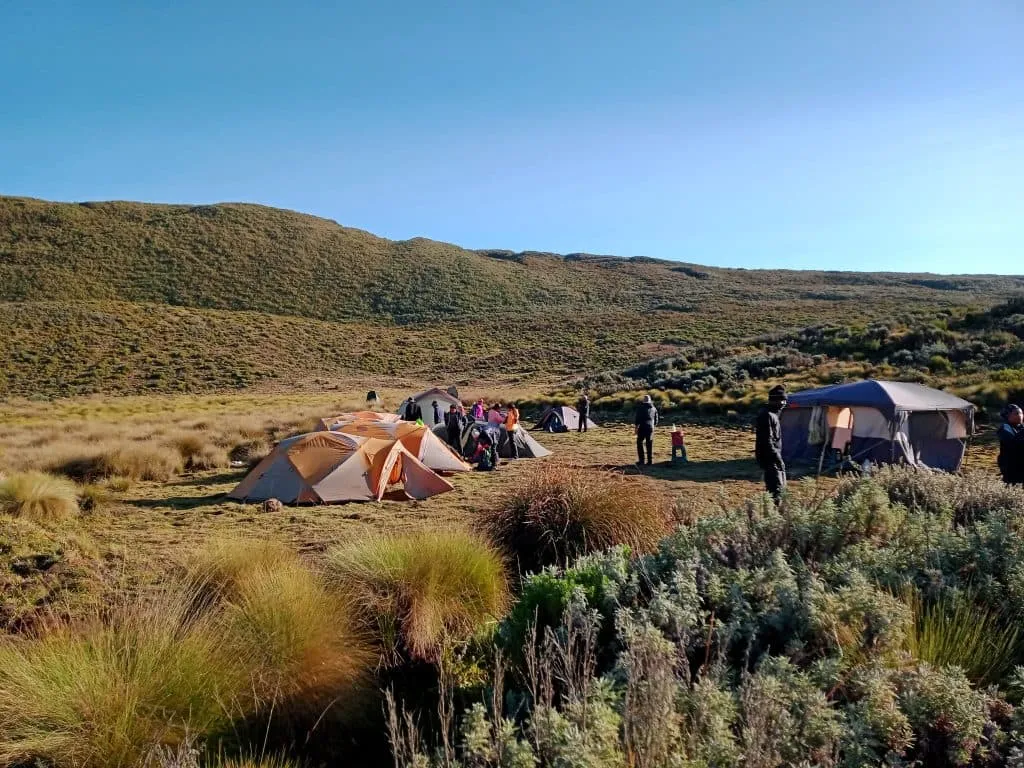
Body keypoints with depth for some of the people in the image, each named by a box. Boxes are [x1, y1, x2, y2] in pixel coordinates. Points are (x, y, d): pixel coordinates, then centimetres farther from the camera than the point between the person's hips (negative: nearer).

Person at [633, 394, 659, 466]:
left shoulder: (640, 407, -4)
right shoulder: (654, 408, 9)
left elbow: (636, 418, -8)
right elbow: (656, 420, 14)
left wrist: (635, 427, -2)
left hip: (642, 428, -4)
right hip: (650, 428, 4)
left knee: (640, 443, 7)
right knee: (649, 445, 8)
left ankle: (641, 460, 1)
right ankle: (649, 461, 7)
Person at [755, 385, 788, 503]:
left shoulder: (773, 414, 16)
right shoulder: (767, 415, -17)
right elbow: (767, 441, -22)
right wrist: (778, 459, -22)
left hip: (772, 458, 11)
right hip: (769, 458, -11)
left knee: (780, 486, 17)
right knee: (776, 488, -14)